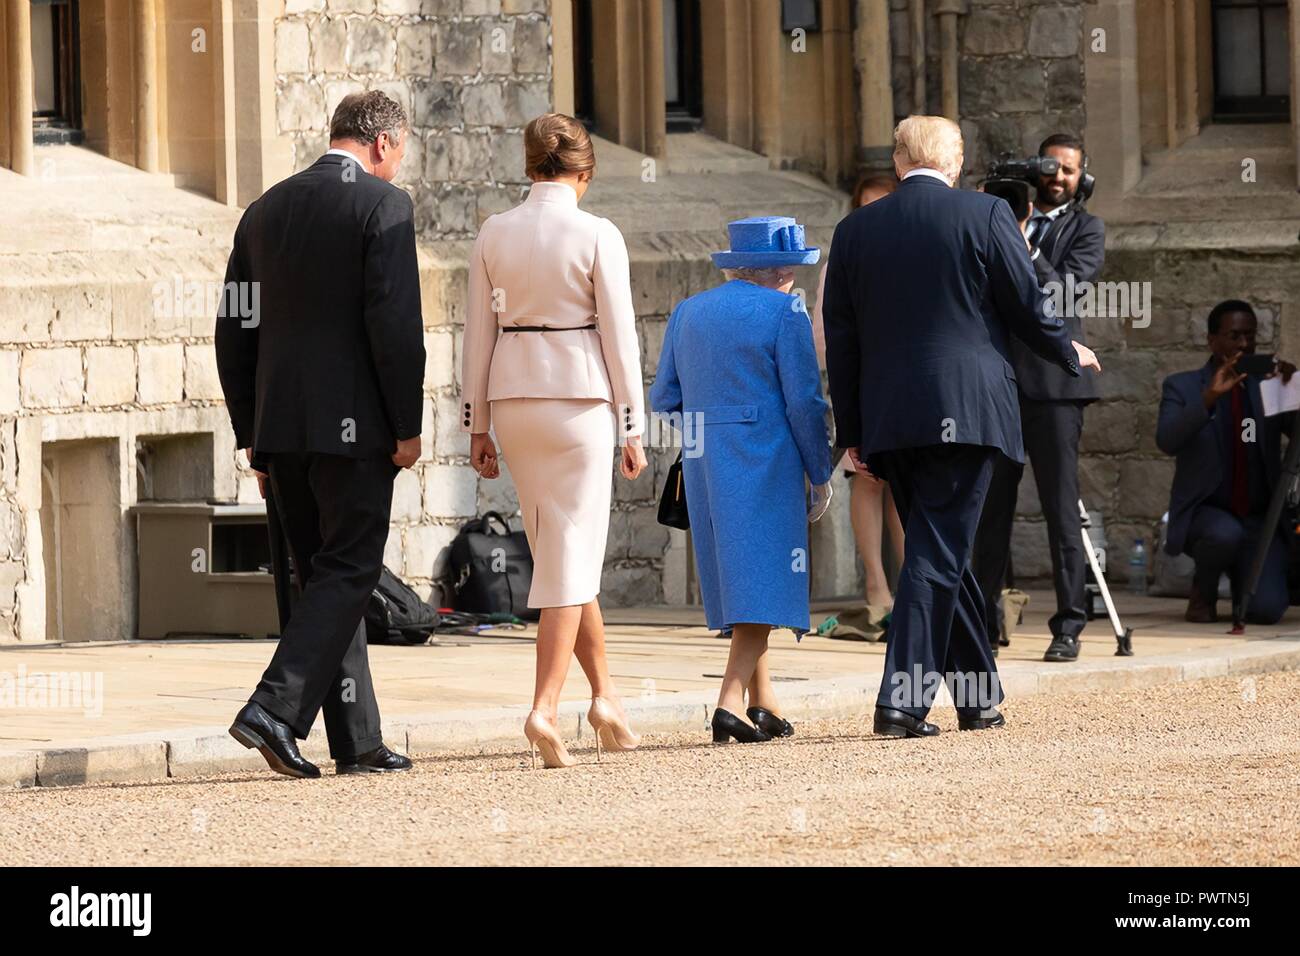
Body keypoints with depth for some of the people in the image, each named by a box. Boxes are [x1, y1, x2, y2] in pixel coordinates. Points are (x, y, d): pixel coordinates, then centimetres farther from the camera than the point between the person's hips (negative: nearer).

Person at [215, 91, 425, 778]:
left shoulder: (266, 210, 13)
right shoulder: (383, 205, -6)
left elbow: (235, 330, 14)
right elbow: (395, 322, -14)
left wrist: (250, 432, 18)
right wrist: (407, 426, -9)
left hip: (279, 425, 6)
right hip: (354, 424, -6)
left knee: (322, 575, 11)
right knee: (346, 573, -3)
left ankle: (357, 741, 11)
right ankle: (276, 711, -17)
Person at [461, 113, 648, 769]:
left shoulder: (494, 235, 2)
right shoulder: (596, 236, -9)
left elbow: (478, 334, 4)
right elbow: (619, 337, -8)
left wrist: (478, 426, 11)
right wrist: (632, 429, -1)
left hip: (513, 401, 4)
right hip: (581, 400, -4)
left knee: (563, 552, 17)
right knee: (570, 557, -2)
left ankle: (604, 696, 23)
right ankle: (545, 709, -14)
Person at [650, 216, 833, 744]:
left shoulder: (688, 312, 12)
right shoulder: (784, 312, -6)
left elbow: (663, 397, 12)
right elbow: (804, 401, -9)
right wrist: (820, 476, 0)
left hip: (701, 463, 6)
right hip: (764, 461, -6)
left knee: (737, 581, 15)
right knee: (764, 584, -6)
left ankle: (764, 705, 18)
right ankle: (732, 701, -19)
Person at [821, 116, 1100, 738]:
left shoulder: (854, 230, 8)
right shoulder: (986, 215, -3)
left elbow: (840, 337, 9)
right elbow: (1027, 307, 1)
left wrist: (850, 430, 14)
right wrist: (1069, 354, 21)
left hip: (888, 421, 4)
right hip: (967, 410, -4)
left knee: (944, 550, 15)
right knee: (939, 553, -5)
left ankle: (980, 698, 23)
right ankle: (902, 701, -15)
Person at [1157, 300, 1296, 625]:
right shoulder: (1182, 387, 2)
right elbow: (1167, 440, -16)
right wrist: (1209, 397, -29)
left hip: (1260, 520, 2)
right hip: (1205, 514, -2)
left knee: (1266, 609, -22)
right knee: (1225, 533, -38)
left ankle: (1242, 579, 15)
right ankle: (1203, 591, -4)